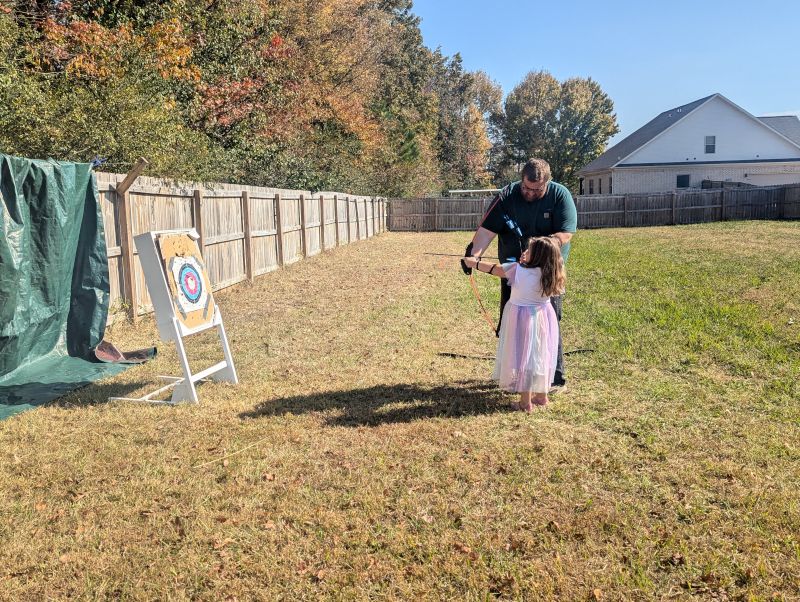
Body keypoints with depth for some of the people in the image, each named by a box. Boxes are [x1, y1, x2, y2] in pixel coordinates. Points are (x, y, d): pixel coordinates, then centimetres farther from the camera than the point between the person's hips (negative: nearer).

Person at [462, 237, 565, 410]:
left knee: (523, 356, 3)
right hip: (544, 317, 5)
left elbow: (494, 269, -6)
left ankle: (526, 402, 8)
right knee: (541, 355, 17)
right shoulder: (550, 274, -7)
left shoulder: (518, 270, -19)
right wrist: (526, 262, 10)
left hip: (522, 319, -5)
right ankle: (542, 396, 29)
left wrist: (474, 263, 7)